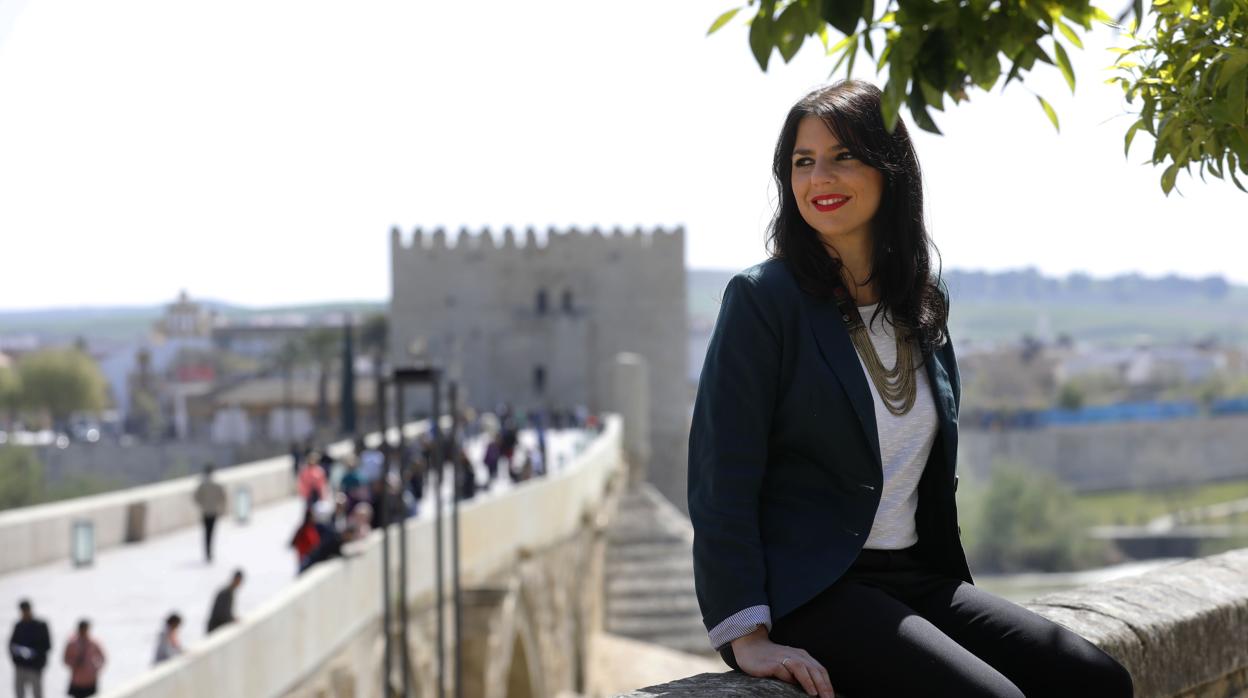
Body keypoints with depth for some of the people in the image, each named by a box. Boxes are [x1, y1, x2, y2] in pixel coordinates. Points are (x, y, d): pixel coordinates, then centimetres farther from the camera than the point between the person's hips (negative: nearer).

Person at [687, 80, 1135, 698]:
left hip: (914, 579, 7)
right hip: (805, 593, -7)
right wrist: (749, 638, -20)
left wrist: (952, 585, 13)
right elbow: (722, 476, -13)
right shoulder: (764, 299, -7)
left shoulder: (924, 305, 13)